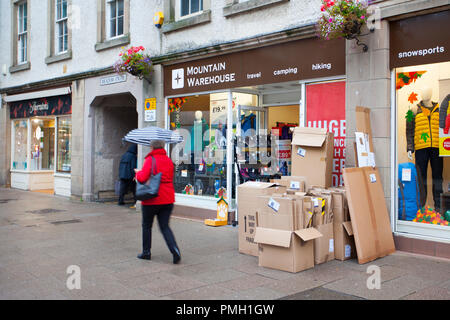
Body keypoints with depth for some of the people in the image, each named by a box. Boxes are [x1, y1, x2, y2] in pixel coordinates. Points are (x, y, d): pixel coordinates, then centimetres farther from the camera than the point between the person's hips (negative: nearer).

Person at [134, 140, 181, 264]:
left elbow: (142, 178, -21)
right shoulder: (169, 161, 10)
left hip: (152, 199, -5)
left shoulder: (150, 160, -10)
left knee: (147, 226, 13)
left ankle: (146, 252, 21)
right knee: (165, 226, 8)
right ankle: (175, 249, -12)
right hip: (168, 199, 5)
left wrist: (138, 172, 4)